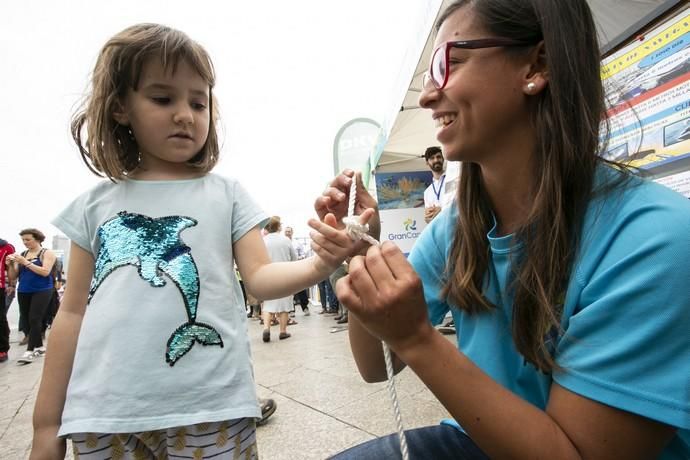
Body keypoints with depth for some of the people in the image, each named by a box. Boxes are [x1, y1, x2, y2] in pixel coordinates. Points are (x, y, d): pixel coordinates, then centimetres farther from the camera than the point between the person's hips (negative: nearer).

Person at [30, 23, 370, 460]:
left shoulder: (226, 194, 2)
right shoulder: (97, 204, 7)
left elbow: (260, 277, -4)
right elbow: (73, 312, 9)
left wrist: (318, 265, -25)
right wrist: (47, 422, 10)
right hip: (104, 415, 2)